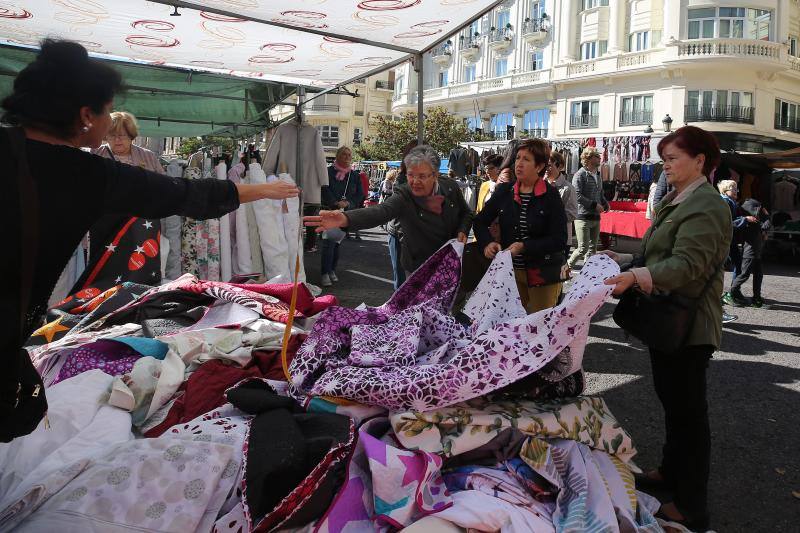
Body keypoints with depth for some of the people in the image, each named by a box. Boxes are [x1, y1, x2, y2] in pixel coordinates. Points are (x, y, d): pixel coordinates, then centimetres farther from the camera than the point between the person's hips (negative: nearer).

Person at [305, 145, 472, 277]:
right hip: (419, 269, -3)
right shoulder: (403, 197, -20)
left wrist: (462, 231, -12)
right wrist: (345, 219, -57)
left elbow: (466, 214, 10)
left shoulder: (451, 187, -8)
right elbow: (379, 212, -39)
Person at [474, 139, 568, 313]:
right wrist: (487, 243, -12)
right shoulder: (504, 191, 2)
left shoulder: (551, 195, -9)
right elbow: (480, 221, 8)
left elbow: (559, 240, -13)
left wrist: (524, 246, -24)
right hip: (511, 271, 3)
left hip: (543, 273, -3)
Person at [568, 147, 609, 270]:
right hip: (583, 217, -8)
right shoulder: (580, 175, -10)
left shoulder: (598, 175, 16)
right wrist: (594, 205, -17)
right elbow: (577, 196, -19)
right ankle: (567, 267, 7)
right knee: (583, 248, -10)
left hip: (596, 217, 8)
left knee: (592, 248, 11)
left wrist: (605, 204, 7)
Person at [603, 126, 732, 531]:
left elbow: (687, 264, -30)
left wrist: (635, 277, -41)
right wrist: (624, 259, 10)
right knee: (671, 401, 21)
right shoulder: (677, 201, 14)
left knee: (688, 410, 0)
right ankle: (671, 472, 38)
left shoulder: (705, 206, -18)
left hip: (687, 325, -10)